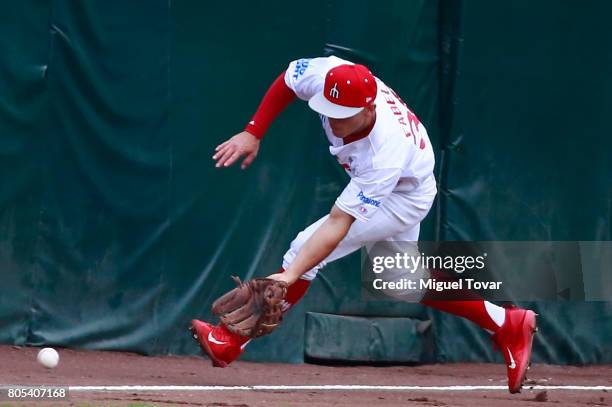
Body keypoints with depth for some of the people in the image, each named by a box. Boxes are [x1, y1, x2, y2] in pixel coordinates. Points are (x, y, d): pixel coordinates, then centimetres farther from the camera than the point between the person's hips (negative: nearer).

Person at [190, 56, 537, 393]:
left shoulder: (384, 156, -44)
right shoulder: (325, 77, -31)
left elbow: (338, 225, -46)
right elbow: (287, 81, -8)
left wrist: (290, 275, -54)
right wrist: (253, 134, -14)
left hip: (405, 197, -8)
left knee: (307, 248, -20)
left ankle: (232, 342, -13)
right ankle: (508, 324, 28)